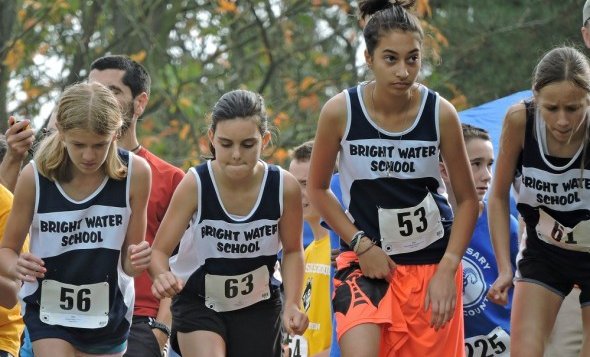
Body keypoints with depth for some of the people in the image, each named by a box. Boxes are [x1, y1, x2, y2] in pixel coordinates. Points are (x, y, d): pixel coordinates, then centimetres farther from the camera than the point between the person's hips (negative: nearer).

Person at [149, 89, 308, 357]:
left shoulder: (285, 188, -18)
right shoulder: (195, 184, -24)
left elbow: (292, 251, 0)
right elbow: (160, 250, -20)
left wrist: (292, 304, -12)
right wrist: (162, 276, -42)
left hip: (258, 305, 2)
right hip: (198, 302, -2)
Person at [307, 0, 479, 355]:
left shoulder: (441, 113, -11)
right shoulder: (340, 112, -13)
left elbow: (468, 200, 0)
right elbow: (318, 189, 2)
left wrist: (447, 268, -10)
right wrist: (362, 245, -7)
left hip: (433, 261, 1)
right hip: (368, 259, -1)